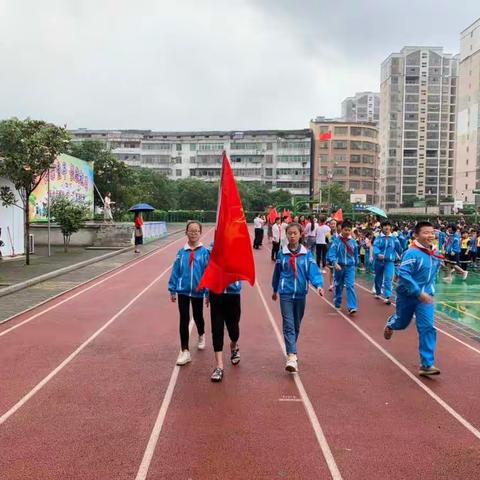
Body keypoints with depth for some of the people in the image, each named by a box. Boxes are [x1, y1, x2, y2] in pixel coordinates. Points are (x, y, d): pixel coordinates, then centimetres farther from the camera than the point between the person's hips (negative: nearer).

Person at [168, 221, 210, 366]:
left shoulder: (205, 252, -11)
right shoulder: (181, 252, -4)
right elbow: (175, 271, 1)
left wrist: (209, 293, -7)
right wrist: (172, 290, 2)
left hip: (198, 291, -1)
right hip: (183, 291, 1)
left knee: (198, 316, 19)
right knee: (184, 320, 1)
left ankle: (201, 336, 49)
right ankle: (185, 351, 8)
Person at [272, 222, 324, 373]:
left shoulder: (306, 254, -2)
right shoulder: (281, 253, 0)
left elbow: (313, 270, -11)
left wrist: (318, 284, -29)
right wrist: (275, 290, 20)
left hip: (300, 293, 2)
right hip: (286, 294, -1)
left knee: (296, 325, 14)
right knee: (288, 325, -11)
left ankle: (291, 351, 33)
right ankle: (292, 357, -18)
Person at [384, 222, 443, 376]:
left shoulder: (435, 254, -1)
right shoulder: (412, 253, -22)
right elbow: (403, 274, -29)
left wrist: (429, 290, 17)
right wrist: (418, 292, -33)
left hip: (425, 296, 4)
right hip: (407, 295, -4)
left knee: (428, 328, -8)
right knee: (402, 323, 18)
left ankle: (427, 365, -1)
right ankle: (390, 324, 56)